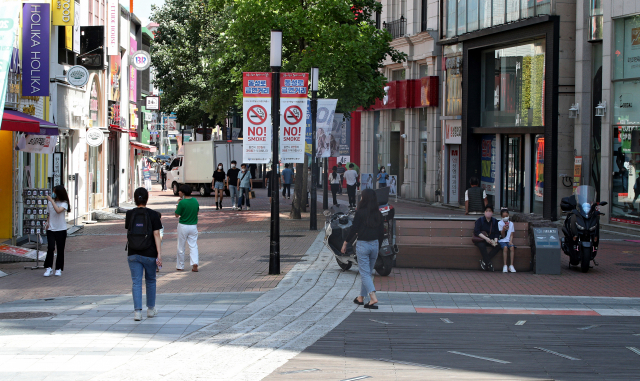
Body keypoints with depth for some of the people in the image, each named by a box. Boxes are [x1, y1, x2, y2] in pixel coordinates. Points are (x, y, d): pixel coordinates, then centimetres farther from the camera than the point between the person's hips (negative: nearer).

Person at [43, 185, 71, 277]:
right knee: (50, 248, -12)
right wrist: (48, 223, 4)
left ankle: (59, 269, 14)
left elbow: (58, 210, -26)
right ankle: (48, 268, -4)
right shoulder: (50, 202, 7)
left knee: (60, 249, 4)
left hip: (61, 229, -2)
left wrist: (52, 200, -21)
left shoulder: (64, 203, -5)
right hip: (51, 229, 2)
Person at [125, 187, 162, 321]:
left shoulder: (129, 214, -1)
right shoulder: (153, 215, -8)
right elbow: (157, 235, -12)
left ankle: (137, 311, -11)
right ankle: (151, 309, 27)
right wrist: (159, 254, -13)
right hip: (149, 254, -1)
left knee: (136, 282, 1)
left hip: (133, 254, 1)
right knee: (150, 281, 16)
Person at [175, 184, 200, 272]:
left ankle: (180, 266, 18)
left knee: (181, 247, 9)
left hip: (183, 226, -4)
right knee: (193, 246, 5)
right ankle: (195, 264, -12)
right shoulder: (195, 201, 0)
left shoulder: (182, 202, -17)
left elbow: (177, 214, -9)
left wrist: (177, 204, 0)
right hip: (193, 226, 4)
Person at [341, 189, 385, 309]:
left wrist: (345, 243, 1)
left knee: (364, 273, -3)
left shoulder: (360, 213, -11)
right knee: (369, 272, 15)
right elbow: (381, 232, 8)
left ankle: (373, 297, -20)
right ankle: (361, 297, 25)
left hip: (362, 245, -5)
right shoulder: (378, 214, 4)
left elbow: (353, 229, -10)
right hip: (375, 244, 5)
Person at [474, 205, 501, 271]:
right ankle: (488, 263, -35)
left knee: (498, 246, -26)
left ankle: (484, 261, -24)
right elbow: (476, 232, -13)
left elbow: (497, 233, 5)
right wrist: (486, 238, -24)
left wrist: (495, 241, -16)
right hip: (481, 240, -4)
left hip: (491, 240, 4)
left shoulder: (495, 221, 11)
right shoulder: (480, 220, 0)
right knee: (482, 246, -38)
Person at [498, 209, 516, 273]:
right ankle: (505, 266, -31)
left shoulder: (511, 223, 13)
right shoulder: (500, 223, 3)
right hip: (502, 240, -2)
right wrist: (503, 229, -21)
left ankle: (511, 266, -29)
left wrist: (511, 241, -10)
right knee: (505, 247, -33)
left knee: (512, 247, -29)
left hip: (508, 240, 2)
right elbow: (502, 236, -1)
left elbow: (511, 234, 9)